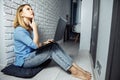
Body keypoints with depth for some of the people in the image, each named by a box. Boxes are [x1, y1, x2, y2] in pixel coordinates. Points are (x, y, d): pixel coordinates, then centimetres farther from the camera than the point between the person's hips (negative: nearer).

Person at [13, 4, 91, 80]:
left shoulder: (29, 28, 10)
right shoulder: (19, 30, -18)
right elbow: (35, 45, -26)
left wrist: (44, 43, -6)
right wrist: (35, 28, -21)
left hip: (32, 55, 7)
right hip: (24, 60, -7)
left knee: (54, 45, -14)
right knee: (52, 50, -24)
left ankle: (76, 67, -16)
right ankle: (74, 71, -18)